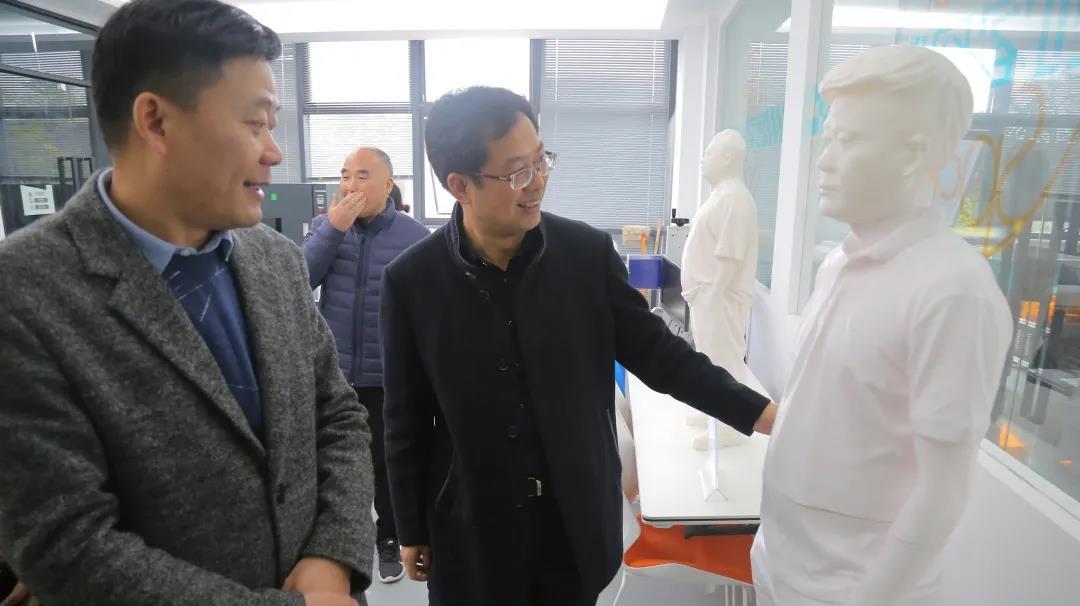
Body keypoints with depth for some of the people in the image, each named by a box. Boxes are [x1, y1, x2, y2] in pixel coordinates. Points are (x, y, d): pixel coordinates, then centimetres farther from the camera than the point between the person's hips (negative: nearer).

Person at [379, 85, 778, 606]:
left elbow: (654, 349, -1)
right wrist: (412, 530, 2)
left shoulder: (589, 252, -10)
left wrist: (759, 412, -8)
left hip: (578, 525, 1)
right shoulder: (412, 279, -12)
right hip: (470, 532, -1)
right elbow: (406, 420, -4)